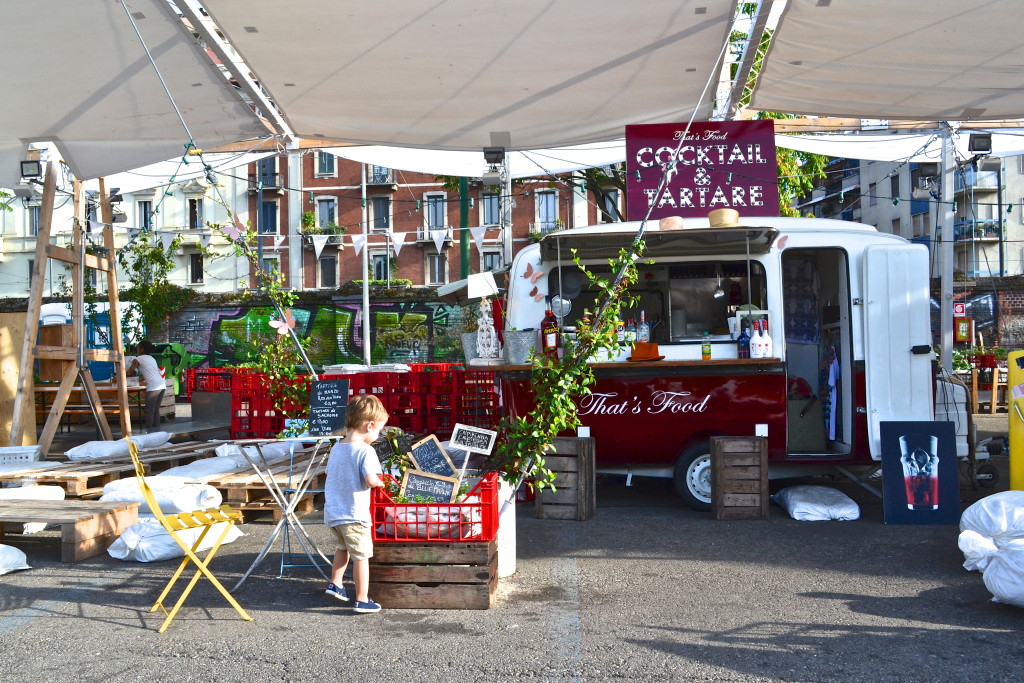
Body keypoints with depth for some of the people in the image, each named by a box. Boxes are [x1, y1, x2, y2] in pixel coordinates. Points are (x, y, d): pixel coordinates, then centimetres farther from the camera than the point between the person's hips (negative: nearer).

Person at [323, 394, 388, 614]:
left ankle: (335, 583, 31)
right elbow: (371, 480, -24)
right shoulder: (366, 451, -17)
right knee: (361, 556, 3)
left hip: (332, 513, 8)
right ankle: (362, 600, 8)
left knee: (343, 546, 30)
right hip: (354, 515, -7)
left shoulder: (336, 449, 7)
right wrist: (381, 482, -4)